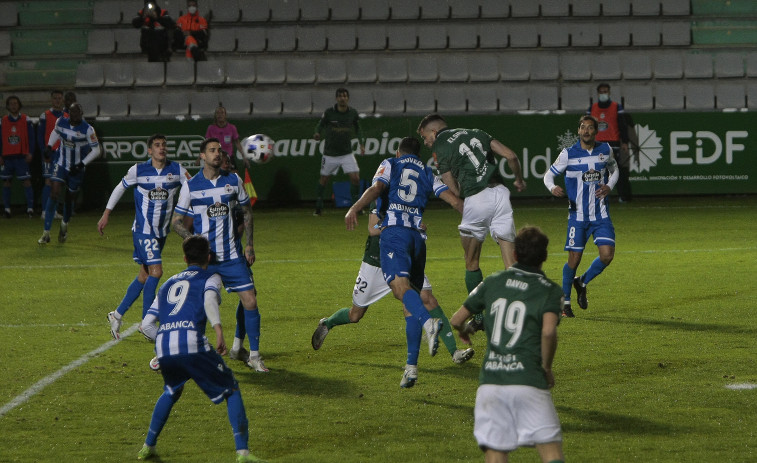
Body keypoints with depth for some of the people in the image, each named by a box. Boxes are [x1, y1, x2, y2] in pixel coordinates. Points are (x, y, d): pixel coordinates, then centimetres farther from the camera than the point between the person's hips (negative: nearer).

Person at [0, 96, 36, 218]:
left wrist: (30, 153, -6)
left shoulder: (25, 120, 3)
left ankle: (30, 208, -8)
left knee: (26, 181, -8)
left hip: (21, 156, -2)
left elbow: (31, 138, 3)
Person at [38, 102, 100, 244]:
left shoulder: (87, 129, -17)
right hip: (61, 163, 1)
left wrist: (82, 164, -18)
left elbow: (96, 150, -10)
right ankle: (46, 233, -13)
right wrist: (49, 146, 3)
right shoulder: (61, 122, -7)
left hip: (77, 168, -1)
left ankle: (65, 224, 41)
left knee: (71, 197, 7)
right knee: (55, 193, -15)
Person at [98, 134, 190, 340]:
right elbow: (120, 189, 7)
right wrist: (106, 214, 11)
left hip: (162, 231, 5)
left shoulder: (177, 170, -2)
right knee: (155, 271, -15)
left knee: (145, 275, 10)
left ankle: (117, 315, 23)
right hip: (143, 229, -5)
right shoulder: (138, 170, -7)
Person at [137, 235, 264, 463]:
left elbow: (146, 325, 25)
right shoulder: (210, 278, 18)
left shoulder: (168, 284, 31)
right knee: (231, 390, 10)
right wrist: (218, 329, -22)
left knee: (171, 392, 34)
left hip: (163, 349, 5)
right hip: (193, 344, -5)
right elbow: (209, 299, -8)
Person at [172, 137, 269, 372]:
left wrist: (249, 244, 8)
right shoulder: (190, 186, -3)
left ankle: (246, 351, 12)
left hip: (232, 255, 2)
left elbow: (247, 211, 16)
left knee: (249, 301, -5)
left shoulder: (234, 181, 4)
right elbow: (176, 220, 3)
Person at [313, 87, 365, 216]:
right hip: (330, 154, -1)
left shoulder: (353, 113, -3)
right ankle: (318, 206, 25)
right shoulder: (329, 113, -11)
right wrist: (317, 134, -21)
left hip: (347, 153, 1)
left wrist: (362, 144, 1)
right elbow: (320, 125, 1)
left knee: (355, 178, -10)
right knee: (324, 179, 8)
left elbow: (358, 130, 11)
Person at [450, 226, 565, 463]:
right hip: (528, 381, -3)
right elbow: (548, 331, -14)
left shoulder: (493, 282, 13)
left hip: (490, 381, 3)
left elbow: (457, 320, 18)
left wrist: (464, 331, 41)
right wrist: (547, 368, 2)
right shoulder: (550, 290, 3)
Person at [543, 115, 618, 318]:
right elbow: (549, 175, 2)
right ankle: (565, 301, 16)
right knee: (574, 259, -3)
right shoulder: (568, 154, -6)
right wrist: (553, 188, -21)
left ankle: (582, 282, 18)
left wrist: (609, 187, 2)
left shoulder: (605, 150, 3)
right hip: (578, 214, -2)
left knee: (607, 255, -11)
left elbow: (614, 170, 22)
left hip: (601, 214, 3)